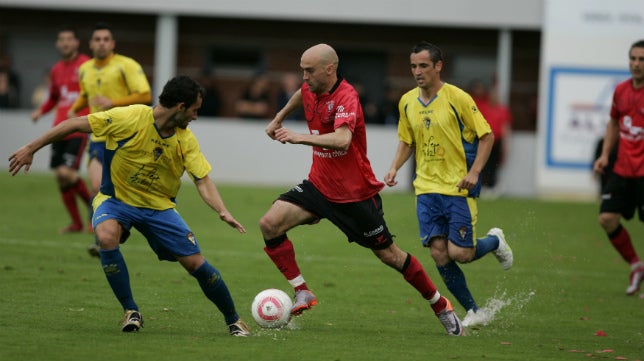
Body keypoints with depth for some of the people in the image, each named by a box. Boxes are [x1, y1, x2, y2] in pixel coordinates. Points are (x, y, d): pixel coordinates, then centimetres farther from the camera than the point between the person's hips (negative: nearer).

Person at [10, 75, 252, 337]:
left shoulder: (186, 140, -9)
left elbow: (203, 181, -11)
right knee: (106, 237, -36)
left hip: (159, 206, 3)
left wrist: (223, 212, -31)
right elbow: (75, 125, -16)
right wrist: (31, 148, -15)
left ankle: (233, 321, 17)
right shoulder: (129, 118, -22)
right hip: (116, 199, -3)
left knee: (196, 263, -7)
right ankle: (130, 312, -19)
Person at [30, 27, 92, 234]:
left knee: (67, 172, -18)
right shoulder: (56, 70, 15)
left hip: (78, 129, -7)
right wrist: (41, 111, 11)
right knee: (59, 175, 4)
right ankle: (76, 223, 16)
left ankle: (92, 205, 6)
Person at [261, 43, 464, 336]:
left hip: (355, 193, -7)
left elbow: (342, 139, -44)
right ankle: (302, 292, -8)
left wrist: (299, 138, -50)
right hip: (319, 185, 7)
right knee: (270, 223, -15)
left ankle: (440, 306, 23)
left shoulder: (345, 98, -25)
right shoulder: (311, 90, -1)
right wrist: (278, 119, 30)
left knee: (388, 254, 4)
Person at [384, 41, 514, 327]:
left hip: (459, 187, -5)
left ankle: (494, 241, 23)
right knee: (439, 254, -4)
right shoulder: (407, 102, 6)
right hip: (427, 188, 5)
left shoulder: (457, 98, -11)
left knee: (459, 253, -10)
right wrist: (395, 168, 2)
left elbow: (486, 135, -6)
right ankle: (473, 312, 9)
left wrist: (474, 172, -16)